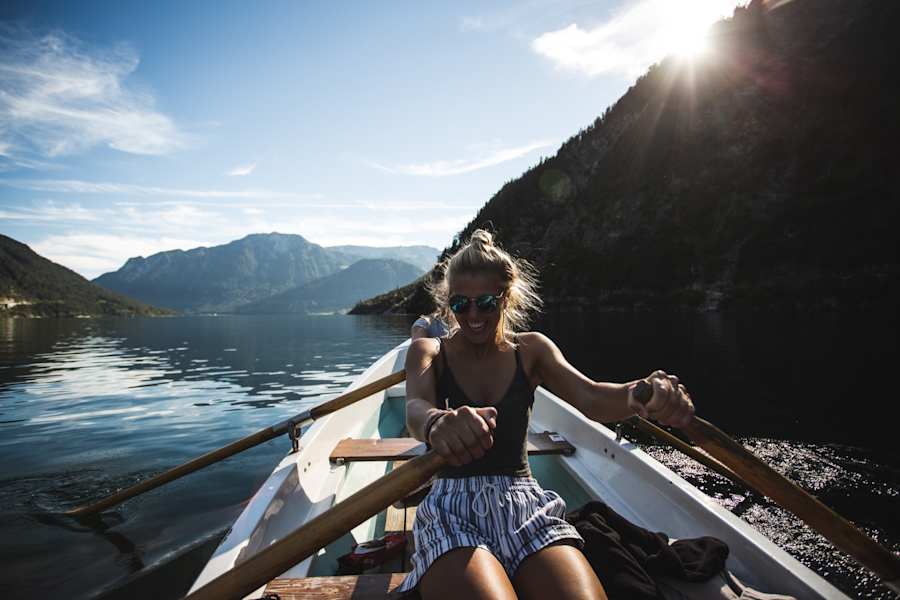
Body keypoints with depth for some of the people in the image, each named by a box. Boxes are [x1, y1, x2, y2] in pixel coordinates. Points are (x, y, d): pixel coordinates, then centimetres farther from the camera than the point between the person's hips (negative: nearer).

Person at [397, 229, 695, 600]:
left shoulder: (531, 350, 10)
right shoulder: (428, 352, 5)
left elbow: (589, 398, -8)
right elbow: (417, 408, -17)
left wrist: (639, 395, -32)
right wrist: (437, 424, -44)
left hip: (525, 503, 3)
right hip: (451, 509, -2)